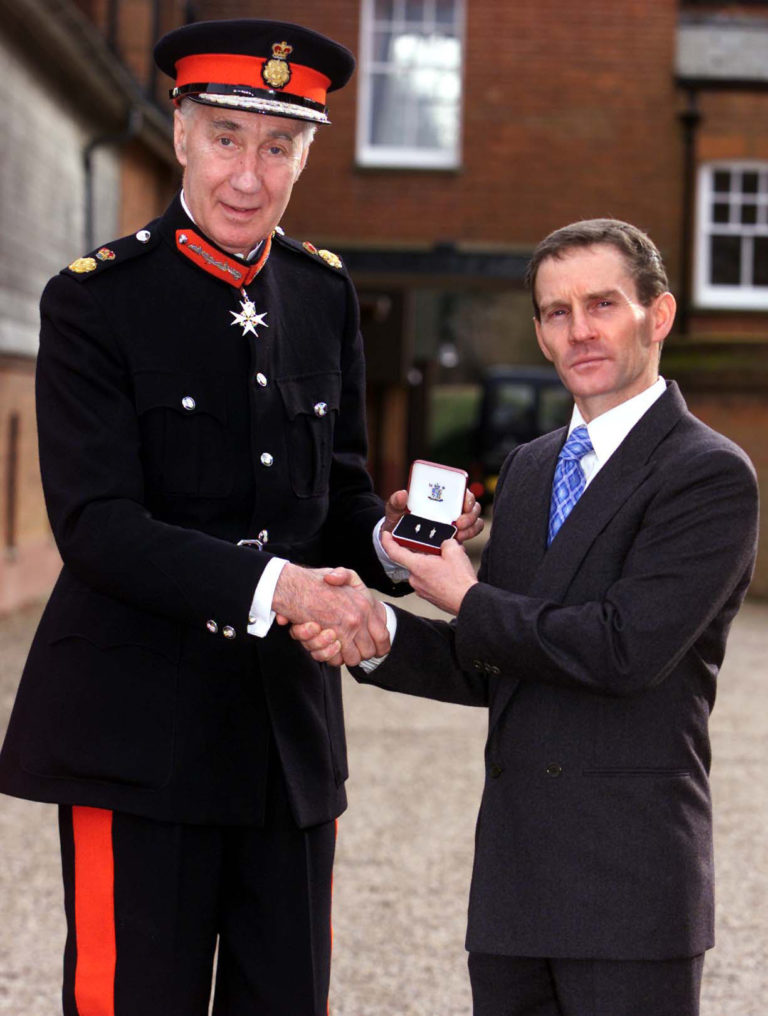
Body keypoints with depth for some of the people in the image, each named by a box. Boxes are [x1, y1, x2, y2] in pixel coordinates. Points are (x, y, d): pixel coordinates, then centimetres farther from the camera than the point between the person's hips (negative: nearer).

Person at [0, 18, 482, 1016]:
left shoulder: (323, 293, 10)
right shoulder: (96, 300, -6)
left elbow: (338, 494, 14)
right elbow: (96, 525, -15)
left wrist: (387, 535, -10)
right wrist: (272, 585, -27)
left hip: (291, 733, 5)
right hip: (141, 734, -5)